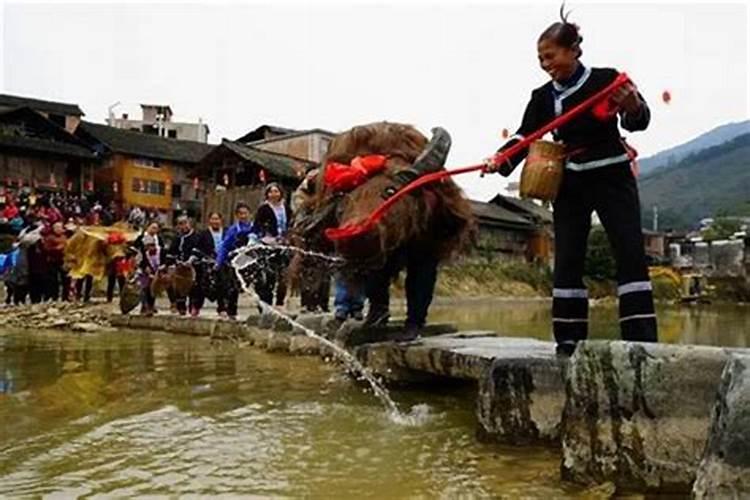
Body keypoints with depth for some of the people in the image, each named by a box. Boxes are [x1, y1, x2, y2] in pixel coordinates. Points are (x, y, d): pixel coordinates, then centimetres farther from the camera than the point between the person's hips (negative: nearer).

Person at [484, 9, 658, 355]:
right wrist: (502, 160, -25)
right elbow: (525, 134, -5)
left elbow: (639, 120, -8)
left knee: (630, 253, -6)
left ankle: (642, 338, -3)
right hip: (570, 185, 3)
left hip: (612, 178, -2)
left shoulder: (606, 79, -6)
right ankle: (569, 338, 7)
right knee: (567, 259, 1)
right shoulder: (543, 96, 3)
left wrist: (633, 108, -33)